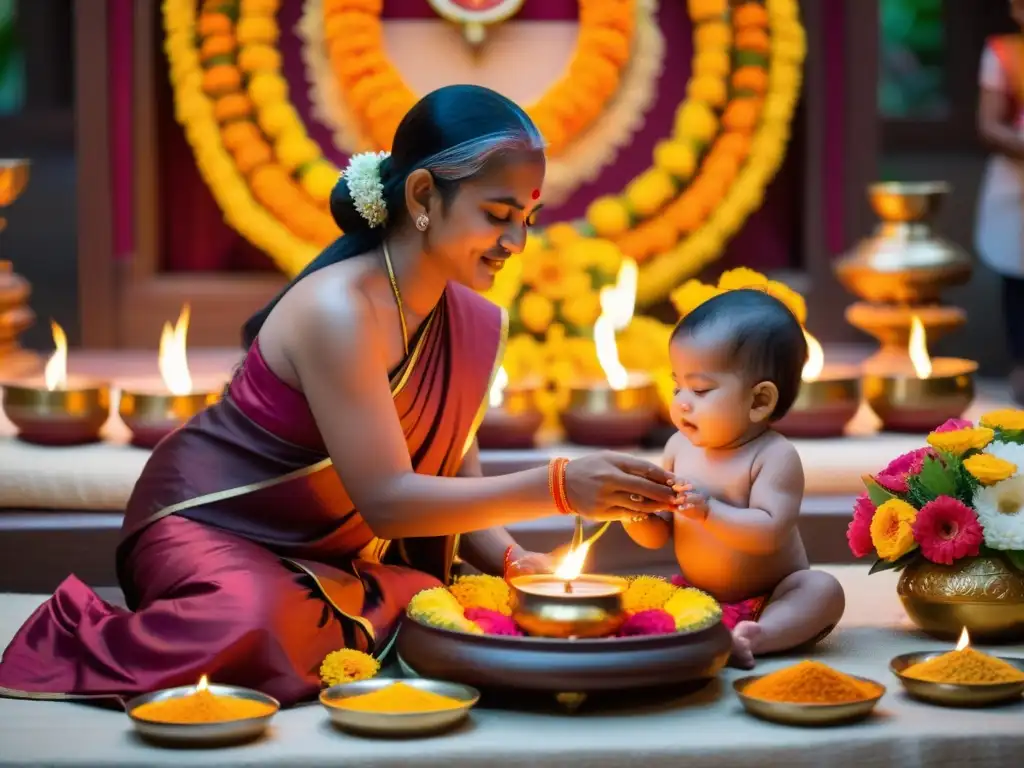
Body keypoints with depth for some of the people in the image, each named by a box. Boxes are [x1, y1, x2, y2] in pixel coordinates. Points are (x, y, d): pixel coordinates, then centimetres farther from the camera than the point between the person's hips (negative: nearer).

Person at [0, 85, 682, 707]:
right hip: (211, 528, -8)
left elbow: (452, 475, 5)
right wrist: (558, 488, -33)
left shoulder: (475, 325, 1)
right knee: (255, 629, -38)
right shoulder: (339, 310, -25)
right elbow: (385, 500, -27)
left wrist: (506, 556, -16)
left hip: (330, 555, 8)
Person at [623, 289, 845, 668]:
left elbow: (769, 532, -29)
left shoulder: (775, 456, -15)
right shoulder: (680, 447, 1)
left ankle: (757, 637, -47)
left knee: (823, 589, -29)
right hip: (696, 599, 5)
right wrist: (636, 513, -17)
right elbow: (658, 536, 5)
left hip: (769, 602, -5)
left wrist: (707, 510, -39)